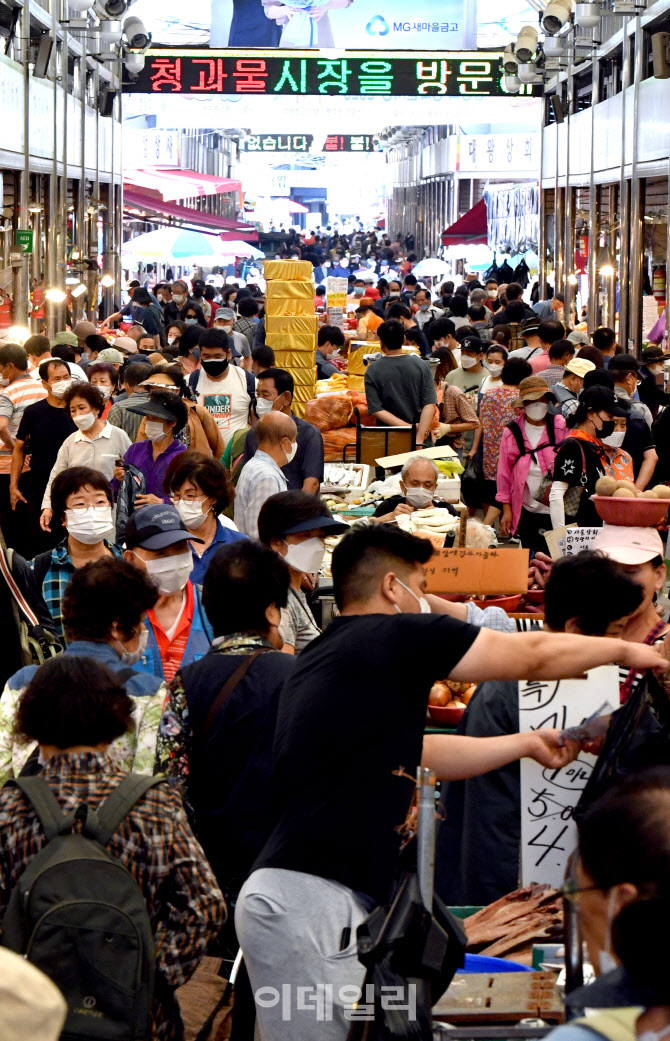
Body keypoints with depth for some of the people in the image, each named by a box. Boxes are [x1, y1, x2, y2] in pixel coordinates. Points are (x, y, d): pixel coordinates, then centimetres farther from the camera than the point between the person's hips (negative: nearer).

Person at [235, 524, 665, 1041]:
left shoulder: (322, 655, 21)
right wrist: (625, 650, 21)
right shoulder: (397, 637, -6)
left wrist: (527, 742, 41)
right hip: (308, 900, -10)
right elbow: (534, 655, 4)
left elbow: (422, 754, 32)